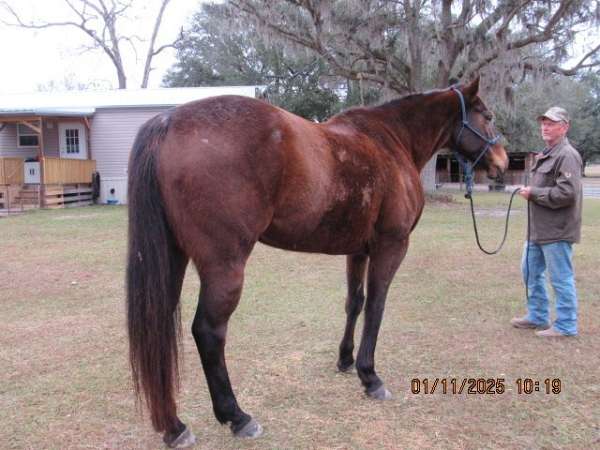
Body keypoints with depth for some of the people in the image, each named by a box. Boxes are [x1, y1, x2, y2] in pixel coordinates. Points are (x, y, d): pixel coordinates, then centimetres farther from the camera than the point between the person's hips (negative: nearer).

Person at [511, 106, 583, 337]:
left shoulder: (567, 156, -16)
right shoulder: (546, 154, 16)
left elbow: (567, 193, -25)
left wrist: (533, 193, -18)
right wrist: (530, 192, 8)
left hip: (556, 231, -10)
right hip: (538, 229, 11)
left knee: (561, 279, 0)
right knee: (531, 272, 18)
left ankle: (565, 325, 13)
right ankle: (537, 317, 32)